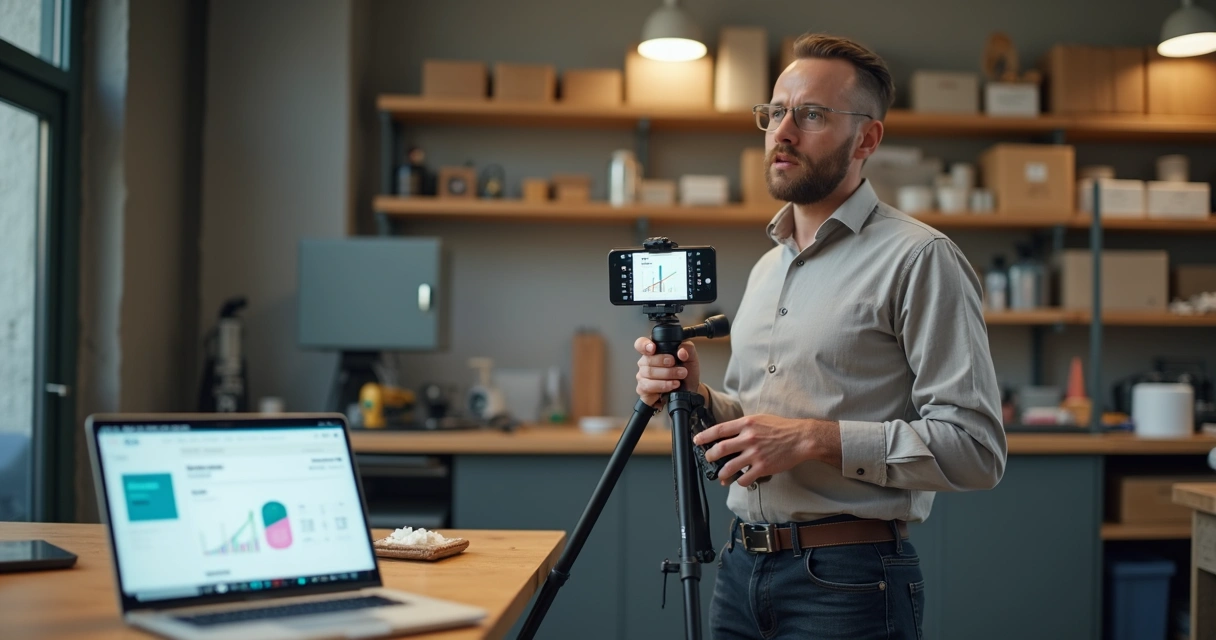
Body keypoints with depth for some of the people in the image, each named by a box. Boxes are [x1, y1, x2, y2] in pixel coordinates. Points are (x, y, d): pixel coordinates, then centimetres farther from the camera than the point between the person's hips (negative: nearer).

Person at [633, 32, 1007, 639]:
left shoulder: (917, 258, -11)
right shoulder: (766, 267, 14)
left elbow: (975, 446, -17)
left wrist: (816, 438, -22)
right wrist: (700, 398, 1)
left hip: (847, 581, -7)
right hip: (741, 564, 7)